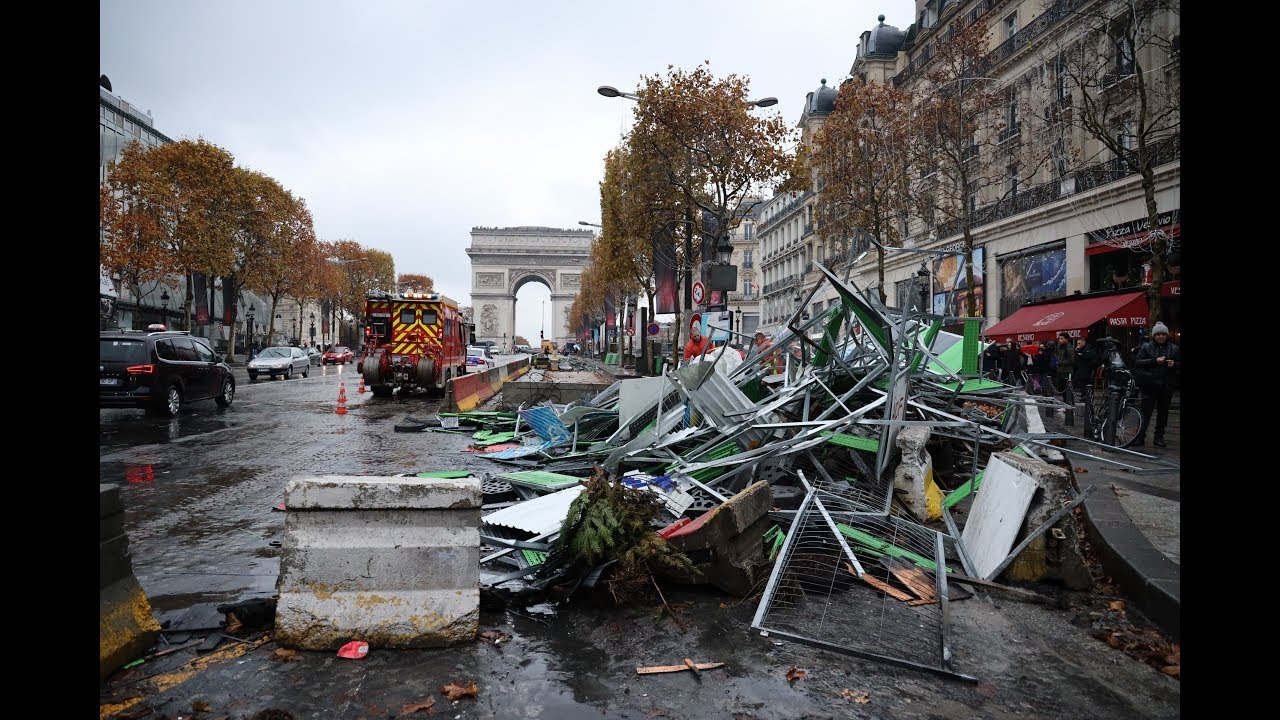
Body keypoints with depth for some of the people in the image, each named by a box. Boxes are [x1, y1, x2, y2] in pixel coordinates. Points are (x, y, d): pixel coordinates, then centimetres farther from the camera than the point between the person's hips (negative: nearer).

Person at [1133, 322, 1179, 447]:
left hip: (1167, 386, 2)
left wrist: (1174, 364, -8)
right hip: (1150, 385, -2)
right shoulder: (1146, 347, 3)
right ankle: (1140, 437, -3)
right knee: (1146, 411, -4)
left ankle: (1159, 437, 17)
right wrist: (1154, 361, -18)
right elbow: (1138, 362, -6)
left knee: (1163, 412, 8)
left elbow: (1180, 364, 14)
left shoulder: (1174, 348, 8)